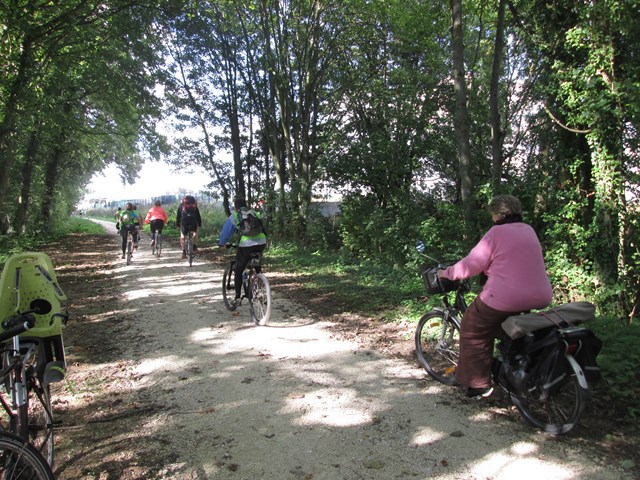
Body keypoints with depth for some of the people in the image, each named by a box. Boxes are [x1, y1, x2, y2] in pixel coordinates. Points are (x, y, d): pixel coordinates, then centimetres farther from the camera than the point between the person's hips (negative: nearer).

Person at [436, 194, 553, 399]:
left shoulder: (497, 232, -8)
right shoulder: (529, 230, 12)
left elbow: (470, 265, -8)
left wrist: (445, 273, 6)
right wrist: (491, 267, 36)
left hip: (505, 298, -8)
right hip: (540, 298, 8)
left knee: (474, 331, 11)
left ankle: (479, 385, 12)